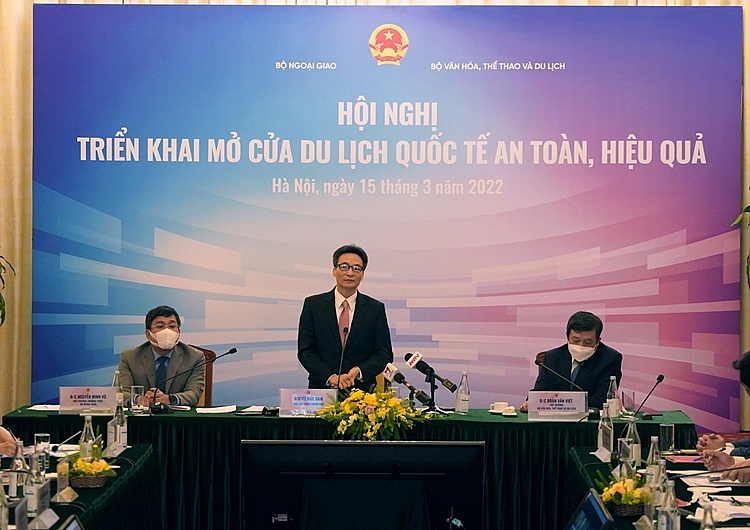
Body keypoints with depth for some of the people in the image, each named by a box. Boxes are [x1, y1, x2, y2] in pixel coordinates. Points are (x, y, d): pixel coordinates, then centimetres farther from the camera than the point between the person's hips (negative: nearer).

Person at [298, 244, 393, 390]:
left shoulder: (376, 309, 9)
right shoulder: (313, 304, 7)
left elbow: (384, 354, 7)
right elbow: (305, 351, 3)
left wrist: (359, 371, -11)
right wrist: (331, 377, -11)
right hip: (322, 388, 0)